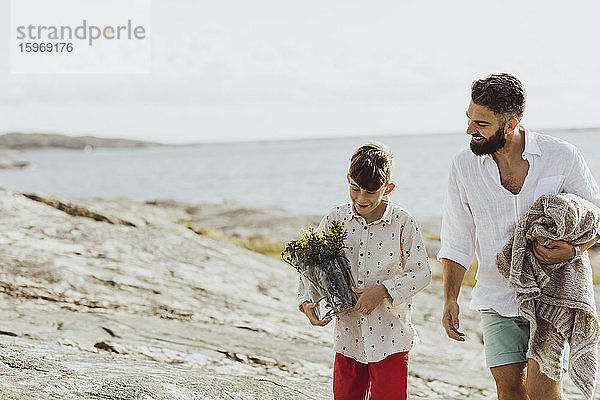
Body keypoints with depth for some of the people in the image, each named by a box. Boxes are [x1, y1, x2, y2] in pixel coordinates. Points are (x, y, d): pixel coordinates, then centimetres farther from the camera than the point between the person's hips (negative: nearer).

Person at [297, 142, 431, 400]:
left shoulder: (402, 222, -7)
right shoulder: (335, 219, 1)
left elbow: (421, 273, -6)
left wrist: (382, 291, -17)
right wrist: (306, 302, -6)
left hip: (391, 339, -3)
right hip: (348, 337, 3)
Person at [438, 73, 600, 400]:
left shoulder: (562, 157, -10)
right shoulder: (463, 166, -4)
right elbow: (456, 243, 3)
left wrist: (572, 251, -18)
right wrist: (450, 299, -7)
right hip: (497, 298, 3)